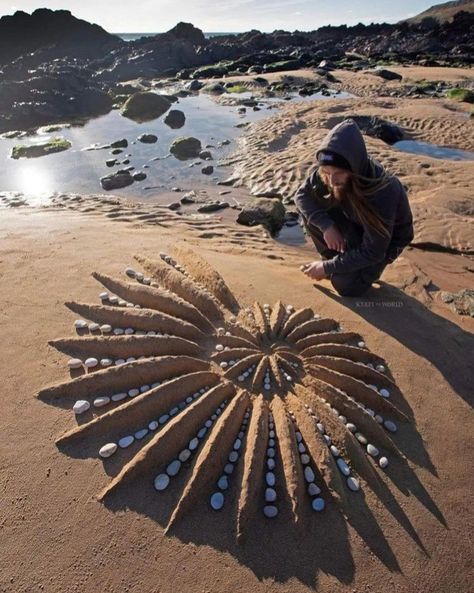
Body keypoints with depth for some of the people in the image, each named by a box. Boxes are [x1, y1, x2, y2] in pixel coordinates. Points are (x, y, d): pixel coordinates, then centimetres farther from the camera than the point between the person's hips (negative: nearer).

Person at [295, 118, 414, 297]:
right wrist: (326, 226, -29)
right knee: (309, 211, -19)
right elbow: (302, 195, -14)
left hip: (388, 239, -5)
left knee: (348, 286, -24)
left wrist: (327, 268, -27)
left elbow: (371, 253, -32)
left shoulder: (382, 196, -39)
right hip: (356, 224, 5)